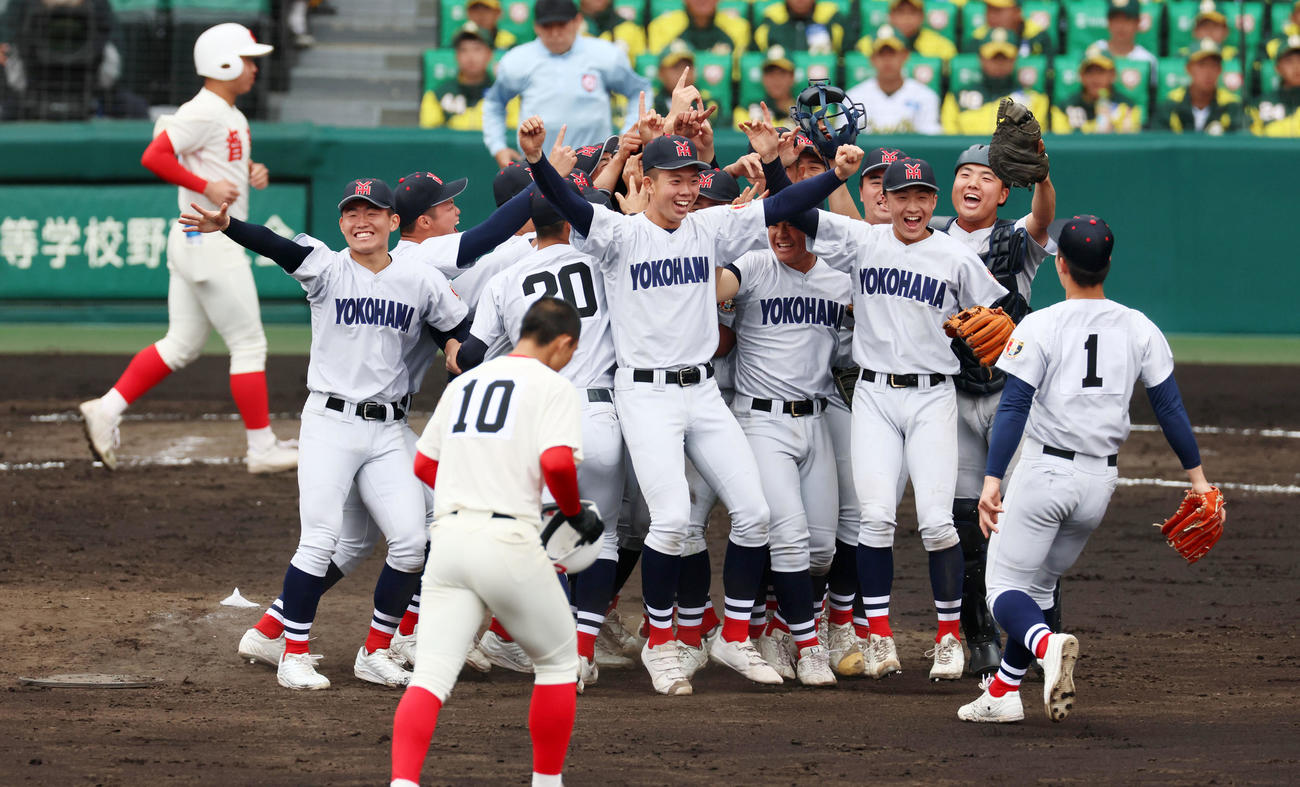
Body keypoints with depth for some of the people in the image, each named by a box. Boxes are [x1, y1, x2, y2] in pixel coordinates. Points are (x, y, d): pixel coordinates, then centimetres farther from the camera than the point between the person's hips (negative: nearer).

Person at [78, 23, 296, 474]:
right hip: (211, 245, -10)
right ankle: (262, 449, 0)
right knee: (248, 344, -4)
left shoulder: (232, 116, 15)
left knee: (181, 345, 12)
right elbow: (154, 157, -23)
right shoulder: (203, 113, -16)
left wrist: (252, 174, 8)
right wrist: (208, 187, -23)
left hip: (192, 246, 10)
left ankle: (106, 410, 9)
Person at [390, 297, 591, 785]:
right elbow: (557, 461, -16)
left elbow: (423, 465, 23)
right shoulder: (552, 385, 1)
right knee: (558, 661, 17)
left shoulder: (464, 383, 20)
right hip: (508, 543, -5)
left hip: (448, 539, 5)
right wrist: (575, 512, 2)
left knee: (431, 674, -5)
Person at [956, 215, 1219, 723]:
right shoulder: (1140, 329, 3)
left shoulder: (1039, 328, -8)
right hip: (1101, 484, 5)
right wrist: (1198, 478, 10)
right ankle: (1003, 694, 18)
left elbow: (1013, 408, -14)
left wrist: (992, 481, -16)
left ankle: (1048, 644, -32)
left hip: (1044, 472, -5)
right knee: (1038, 585, 20)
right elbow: (1169, 408, 4)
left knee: (1006, 589, -1)